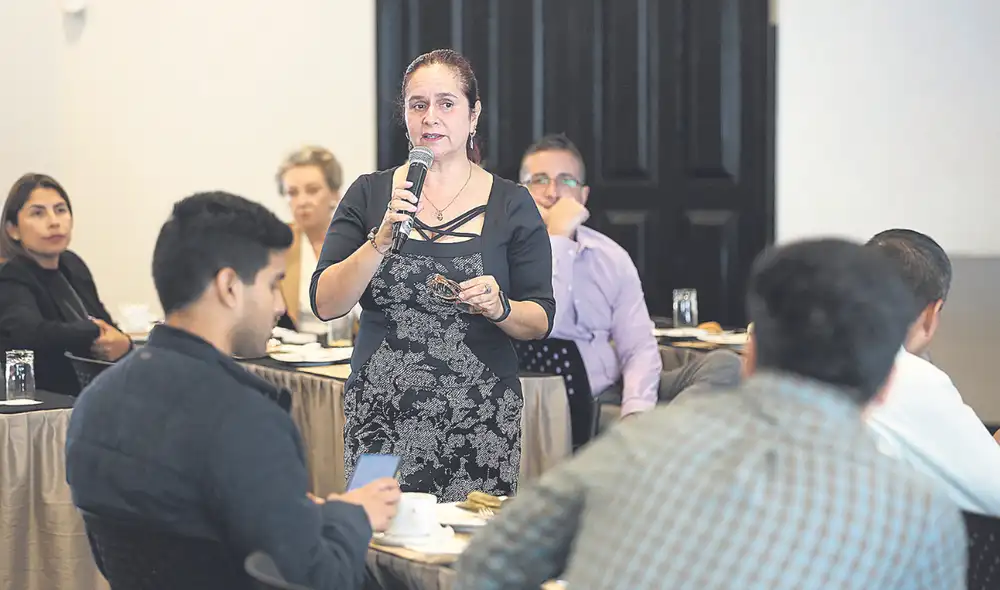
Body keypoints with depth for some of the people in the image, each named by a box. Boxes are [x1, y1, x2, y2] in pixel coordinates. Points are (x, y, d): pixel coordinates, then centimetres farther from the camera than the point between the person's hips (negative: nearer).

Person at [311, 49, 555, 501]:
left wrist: (499, 307, -15)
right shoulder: (369, 194, 7)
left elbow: (541, 321, 5)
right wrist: (382, 240, -15)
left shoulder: (511, 205, 5)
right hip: (381, 413, 1)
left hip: (479, 420, -1)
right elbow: (325, 303, -2)